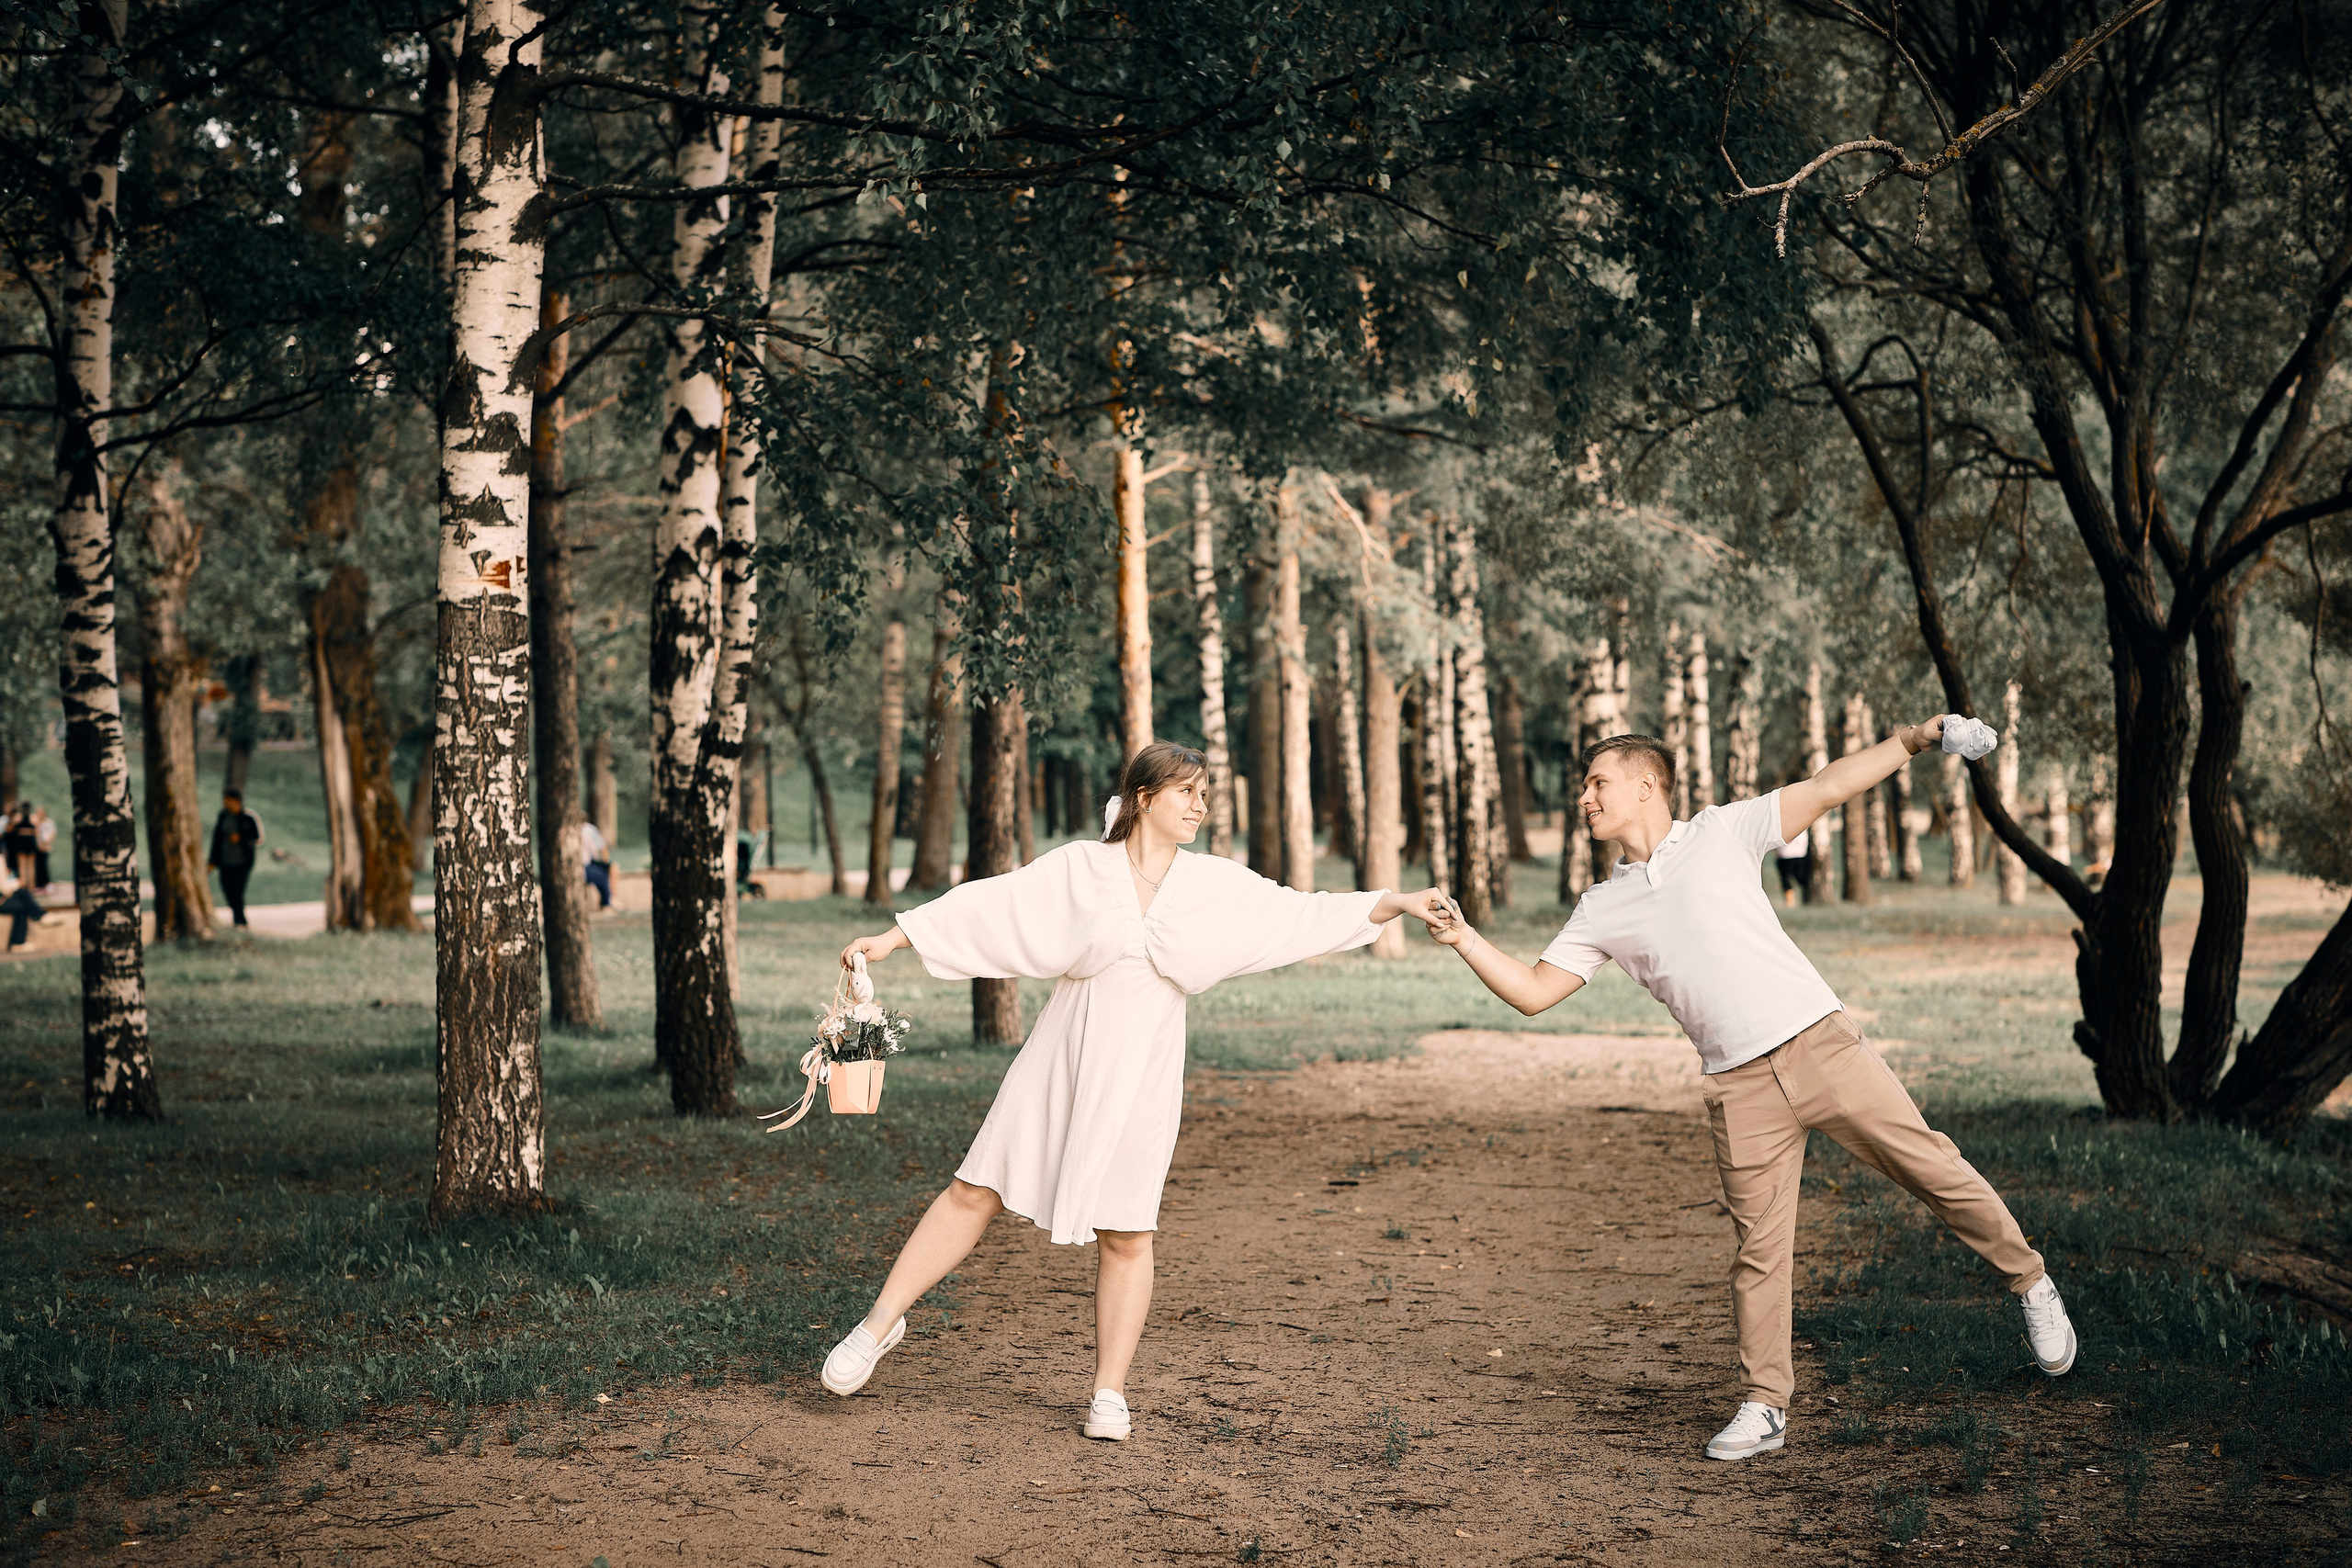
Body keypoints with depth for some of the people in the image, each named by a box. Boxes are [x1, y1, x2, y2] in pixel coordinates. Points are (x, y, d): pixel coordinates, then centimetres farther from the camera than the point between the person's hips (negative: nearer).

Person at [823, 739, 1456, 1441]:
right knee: (975, 1193, 0)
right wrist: (891, 939, 1)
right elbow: (988, 905, 1)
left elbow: (1303, 914, 2)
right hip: (1061, 1062, -1)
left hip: (1140, 1075, 1)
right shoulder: (1079, 868, -1)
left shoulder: (1216, 884, 3)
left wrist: (1398, 903, -7)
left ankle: (1110, 1394, 13)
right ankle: (882, 1322, 14)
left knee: (1126, 1235, 1)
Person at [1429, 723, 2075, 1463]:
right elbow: (1532, 992, 10)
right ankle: (1763, 1406, 8)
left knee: (1932, 1168, 0)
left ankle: (2029, 1280, 23)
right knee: (1759, 1248, -1)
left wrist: (1910, 740, -6)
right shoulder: (1602, 909, 12)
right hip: (1740, 1089, 2)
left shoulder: (1721, 833, 5)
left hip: (1822, 1045, -2)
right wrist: (1464, 939, -2)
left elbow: (1827, 788, 4)